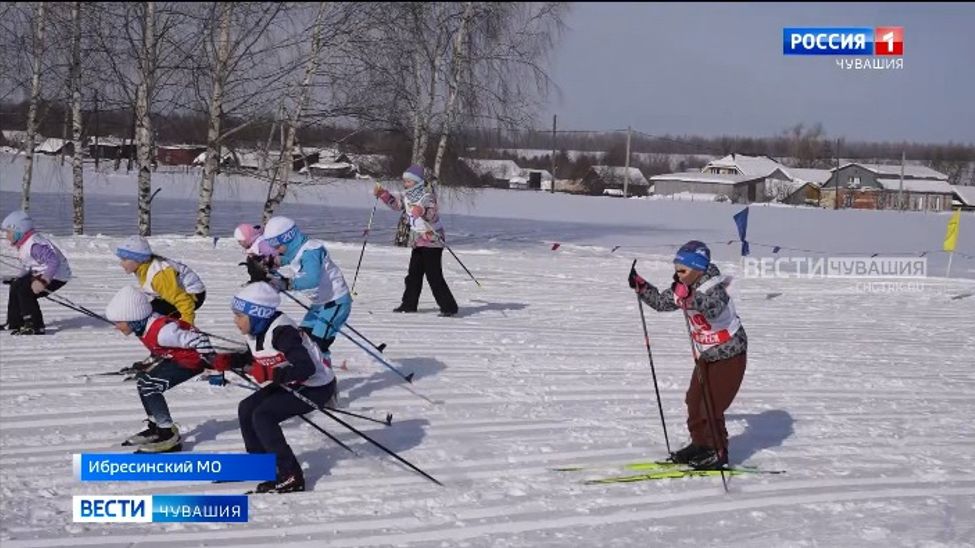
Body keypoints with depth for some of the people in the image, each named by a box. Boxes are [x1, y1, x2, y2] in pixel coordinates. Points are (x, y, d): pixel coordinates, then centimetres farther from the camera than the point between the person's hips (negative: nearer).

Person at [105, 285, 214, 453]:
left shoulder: (161, 331, -32)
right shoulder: (146, 326, -3)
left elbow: (199, 340, -29)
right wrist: (146, 364, 6)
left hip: (192, 359, -10)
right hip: (175, 356, 10)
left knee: (149, 387, -15)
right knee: (142, 379, 14)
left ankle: (169, 436, -7)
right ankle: (155, 428, 24)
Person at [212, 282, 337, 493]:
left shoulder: (281, 332, -29)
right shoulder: (257, 330, -2)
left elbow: (306, 368, -36)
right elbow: (251, 358, 19)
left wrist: (269, 373, -41)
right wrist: (228, 361, 0)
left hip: (317, 387, -10)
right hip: (292, 383, 10)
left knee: (263, 416, -19)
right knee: (246, 409, 7)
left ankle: (291, 477, -14)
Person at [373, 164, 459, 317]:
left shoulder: (427, 194, -16)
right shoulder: (407, 195, 8)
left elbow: (433, 215, -28)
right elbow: (396, 204, 23)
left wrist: (423, 211, -48)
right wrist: (382, 193, 12)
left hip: (432, 239, -8)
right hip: (417, 240, 8)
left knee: (434, 275, -11)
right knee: (414, 274, 14)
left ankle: (449, 307, -8)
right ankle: (409, 304, 25)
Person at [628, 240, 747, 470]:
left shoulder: (715, 289, -25)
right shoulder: (685, 288, 0)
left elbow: (712, 307, -47)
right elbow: (662, 302, 13)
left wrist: (689, 296, -63)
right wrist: (640, 286, 0)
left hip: (728, 356, -9)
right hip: (705, 356, 9)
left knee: (711, 407, -8)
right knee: (694, 401, 13)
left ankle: (718, 453, 8)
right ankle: (700, 444, 29)